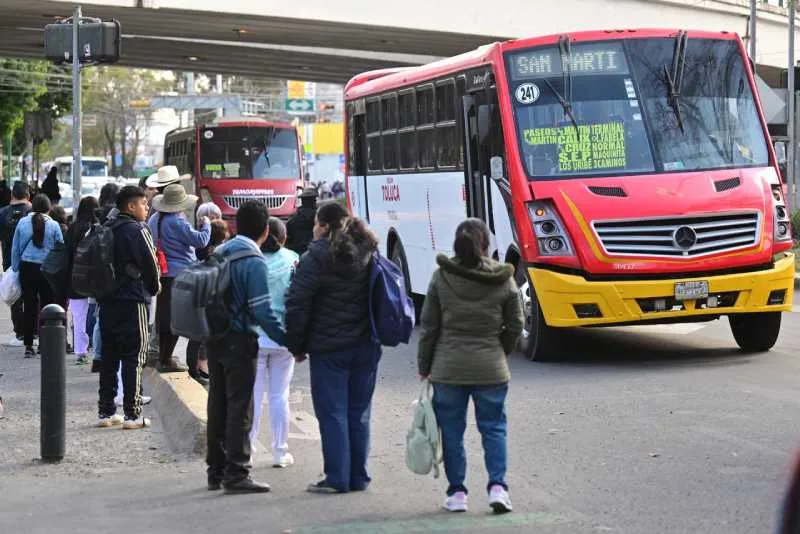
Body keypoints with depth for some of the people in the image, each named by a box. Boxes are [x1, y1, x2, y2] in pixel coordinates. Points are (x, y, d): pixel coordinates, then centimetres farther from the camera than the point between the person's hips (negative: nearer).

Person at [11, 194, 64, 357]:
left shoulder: (23, 223, 1)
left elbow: (15, 249, 5)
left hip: (27, 268, 2)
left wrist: (15, 269, 12)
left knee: (29, 306, 6)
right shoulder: (53, 225, -5)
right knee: (47, 306, 5)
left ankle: (29, 346, 6)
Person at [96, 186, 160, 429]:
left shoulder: (108, 229, 11)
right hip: (132, 301, -7)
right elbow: (149, 263, -12)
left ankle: (106, 411, 15)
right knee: (134, 356, -3)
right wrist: (154, 287, 5)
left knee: (109, 356, 11)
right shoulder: (138, 230, -12)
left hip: (107, 300, 7)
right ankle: (133, 414, -3)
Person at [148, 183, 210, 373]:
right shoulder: (177, 222, -17)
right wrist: (206, 225, 2)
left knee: (163, 314, 16)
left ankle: (162, 355, 25)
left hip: (162, 273, 9)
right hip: (179, 274, -9)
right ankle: (166, 359, -3)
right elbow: (200, 240, -14)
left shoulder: (155, 219, 10)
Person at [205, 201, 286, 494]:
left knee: (218, 404, 14)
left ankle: (216, 471, 21)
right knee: (240, 407, -3)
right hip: (239, 341, -8)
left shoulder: (219, 254, 10)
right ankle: (236, 474, -2)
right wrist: (288, 341, -15)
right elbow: (262, 311, -20)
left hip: (214, 338, 8)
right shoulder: (254, 262, -14)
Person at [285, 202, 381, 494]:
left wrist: (296, 346, -2)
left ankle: (337, 478, 1)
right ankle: (358, 477, 15)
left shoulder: (315, 259, -10)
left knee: (332, 413, 1)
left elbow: (297, 306, -11)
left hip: (328, 349, -5)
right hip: (366, 346, 5)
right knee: (359, 412, 11)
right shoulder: (369, 256, 8)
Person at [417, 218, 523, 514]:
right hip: (491, 368, 0)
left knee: (452, 430, 8)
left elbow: (429, 326, -1)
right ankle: (498, 487, 0)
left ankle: (456, 493, 11)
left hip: (448, 368, 0)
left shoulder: (441, 277, -5)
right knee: (493, 427, 10)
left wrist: (424, 366, 8)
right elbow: (515, 326, 3)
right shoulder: (503, 280, -4)